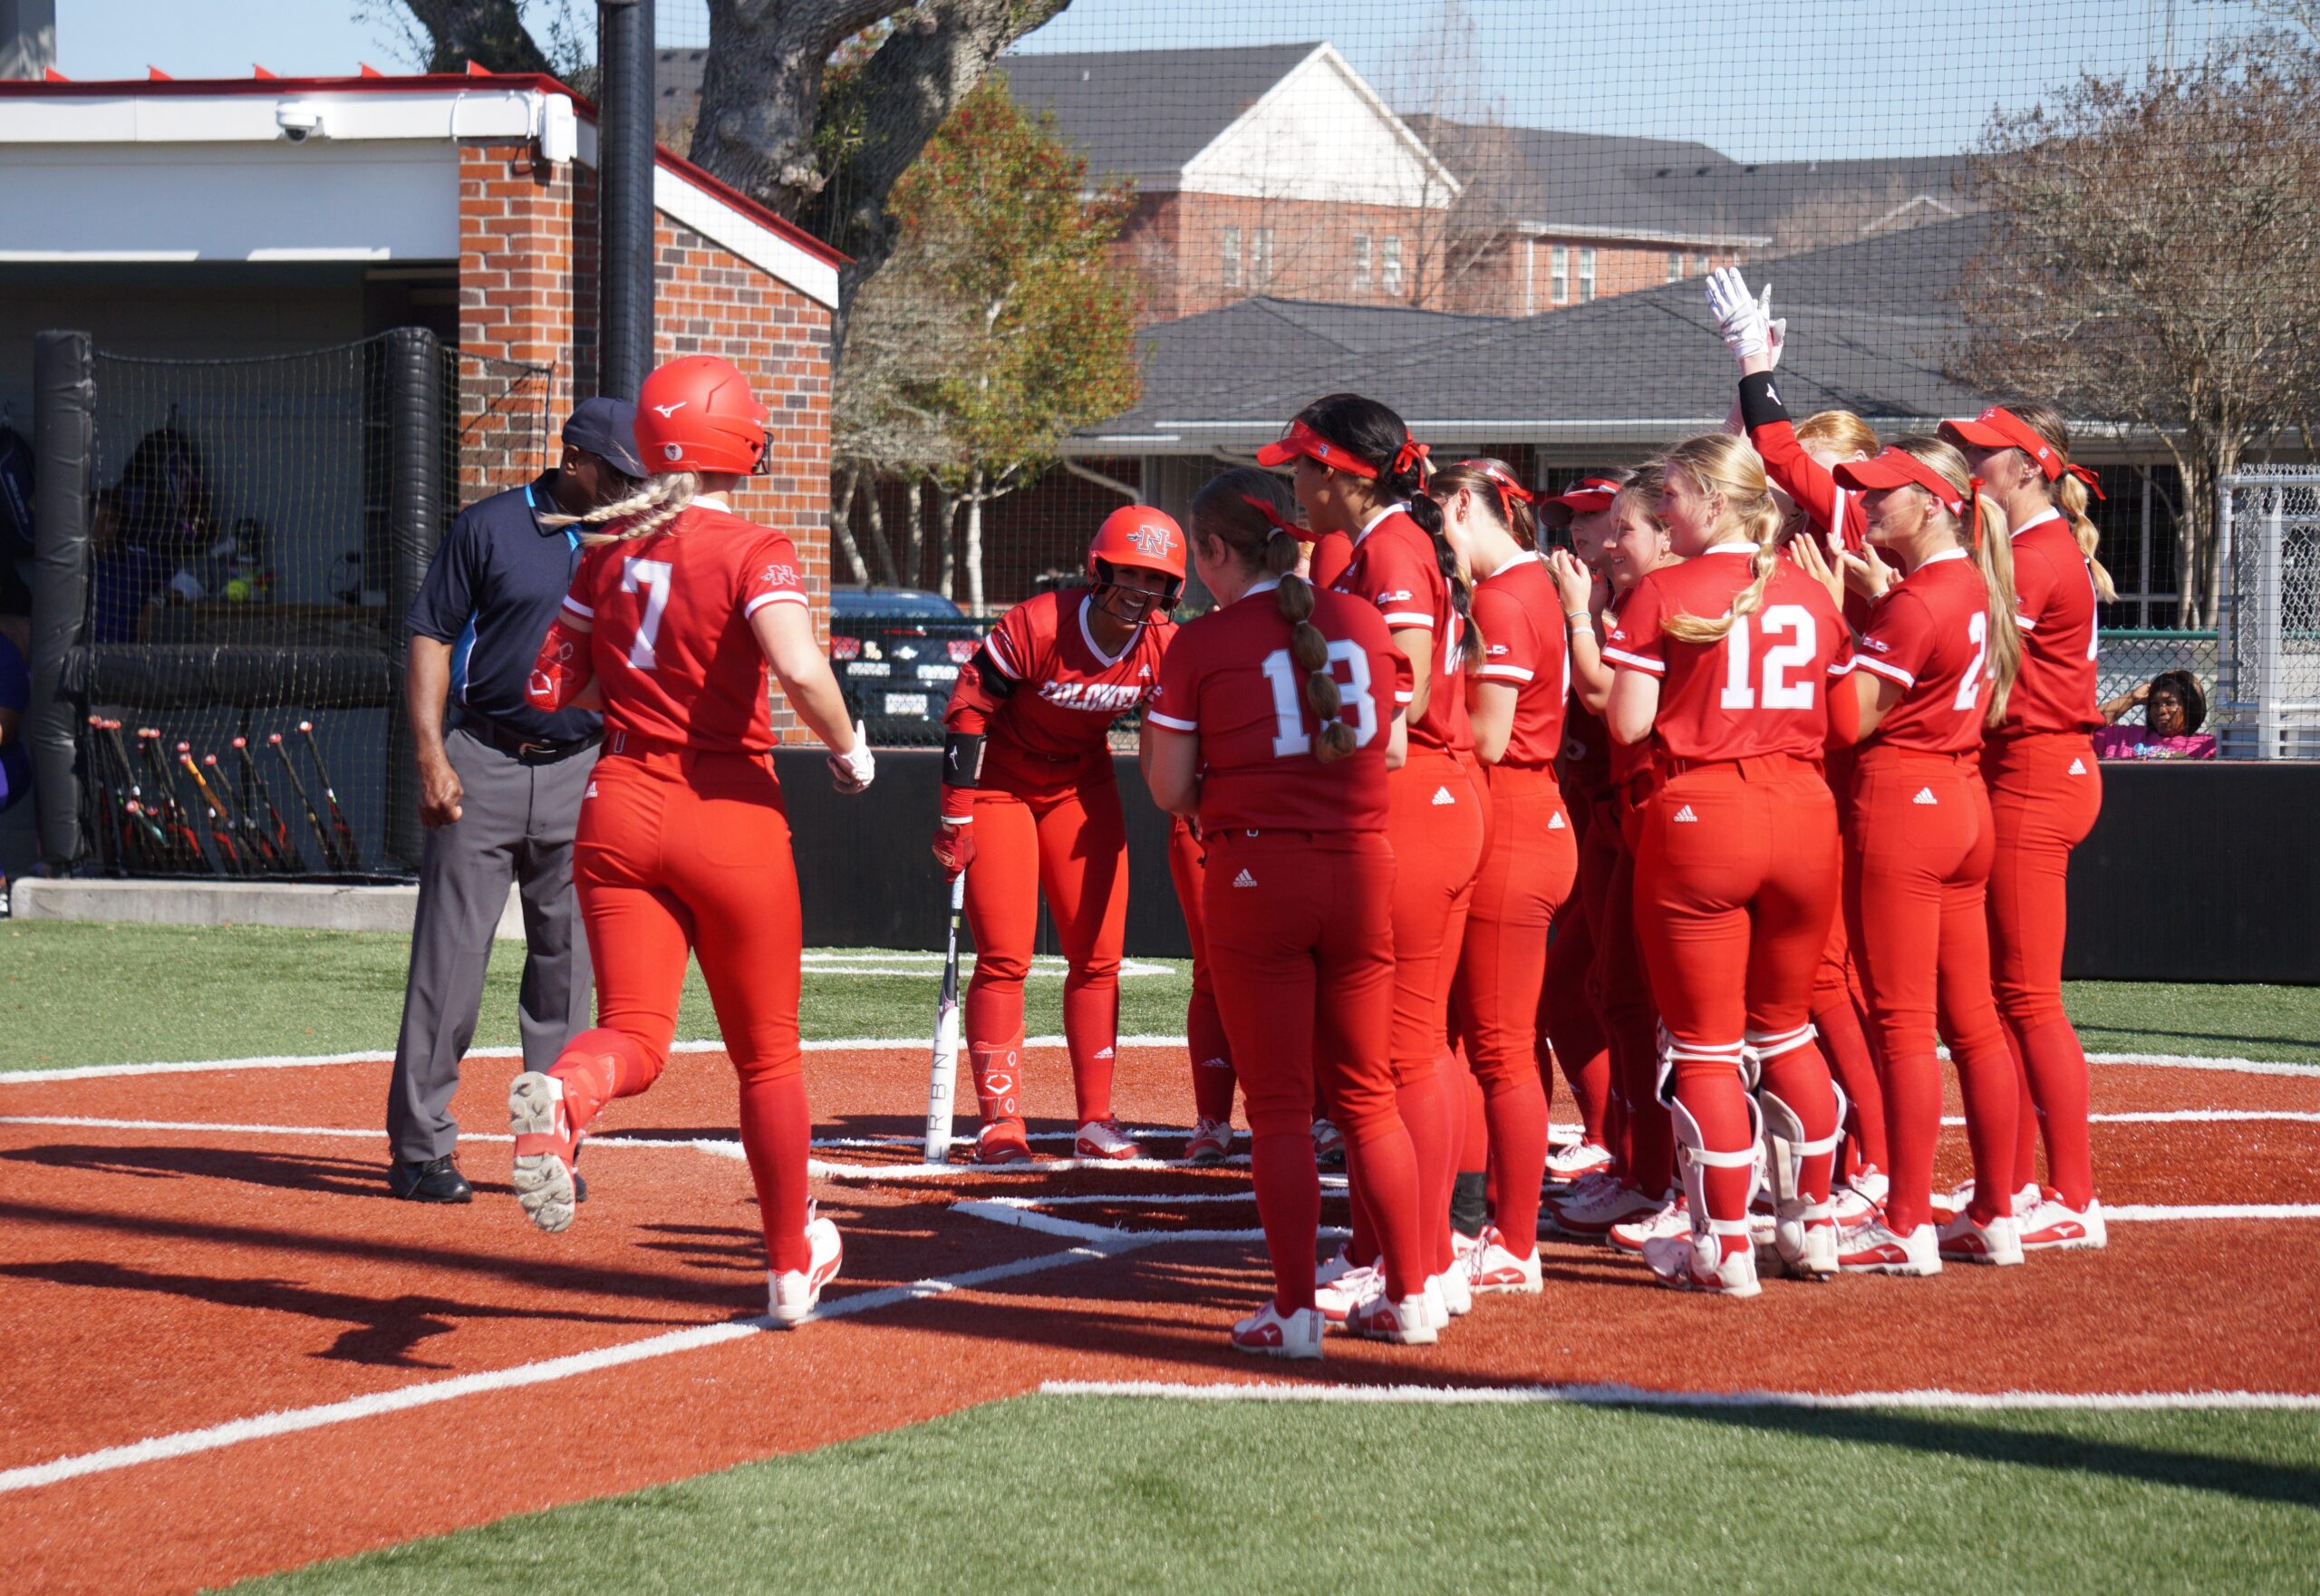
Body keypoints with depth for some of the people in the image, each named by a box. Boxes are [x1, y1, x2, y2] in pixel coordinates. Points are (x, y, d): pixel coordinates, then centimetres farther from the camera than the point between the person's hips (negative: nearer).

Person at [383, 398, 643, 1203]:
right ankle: (420, 1148, -1)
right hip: (482, 765, -4)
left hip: (581, 772, 4)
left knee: (568, 966, 5)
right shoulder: (489, 527, -1)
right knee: (449, 961, -5)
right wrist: (431, 756, -12)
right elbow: (431, 639, -2)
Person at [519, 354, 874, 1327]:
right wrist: (848, 748, -10)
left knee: (633, 1035, 0)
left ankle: (558, 1096, -37)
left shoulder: (608, 549, 5)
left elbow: (549, 689, 10)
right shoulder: (752, 553, -10)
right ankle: (793, 1264, 24)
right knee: (766, 1052, 13)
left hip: (620, 809, 3)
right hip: (729, 816, -3)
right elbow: (800, 669, -27)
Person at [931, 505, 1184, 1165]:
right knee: (1004, 959, -8)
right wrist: (955, 817, -22)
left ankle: (1096, 1122, 11)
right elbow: (969, 708, -22)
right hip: (1000, 784, -5)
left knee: (1098, 958, 4)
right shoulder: (1034, 627, -28)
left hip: (1082, 789, 5)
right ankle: (999, 1121, -3)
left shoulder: (1165, 647, -14)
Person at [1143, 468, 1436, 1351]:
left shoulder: (1202, 645, -6)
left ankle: (1294, 1310, -1)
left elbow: (1171, 791, -2)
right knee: (1366, 1093, 14)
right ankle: (1409, 1295, 16)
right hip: (1362, 871, 4)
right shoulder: (1363, 624, 5)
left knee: (1279, 1102, 2)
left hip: (1256, 873, -4)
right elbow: (1395, 751, 11)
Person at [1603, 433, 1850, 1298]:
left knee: (1705, 1045, 4)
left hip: (1699, 815, -5)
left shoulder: (1663, 595, -8)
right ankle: (1811, 1225, 24)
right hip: (1803, 816, 5)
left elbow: (1628, 722, -10)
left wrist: (1595, 634, 5)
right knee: (1786, 1031, 20)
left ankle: (1724, 1247, 6)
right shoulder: (1809, 594, 6)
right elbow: (1840, 717, 9)